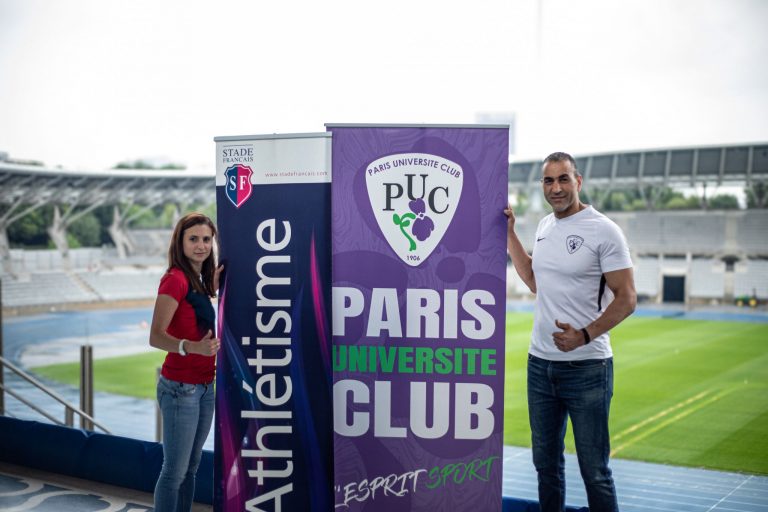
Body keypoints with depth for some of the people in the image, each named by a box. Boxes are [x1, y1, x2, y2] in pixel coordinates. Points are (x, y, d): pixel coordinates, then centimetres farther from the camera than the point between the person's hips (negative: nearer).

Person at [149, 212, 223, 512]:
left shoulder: (197, 280, 10)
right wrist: (191, 347, -40)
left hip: (204, 386, 8)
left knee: (191, 468, 15)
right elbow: (156, 336, -23)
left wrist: (213, 288, 5)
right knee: (174, 471, -2)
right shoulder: (175, 279, -15)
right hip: (180, 388, -8)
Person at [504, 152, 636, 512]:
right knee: (546, 463, 16)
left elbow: (626, 299, -12)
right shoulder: (545, 226, 10)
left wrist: (584, 335, -24)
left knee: (594, 471, 1)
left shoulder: (603, 230, -11)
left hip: (586, 366, -6)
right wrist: (509, 233, 14)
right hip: (540, 362, 7)